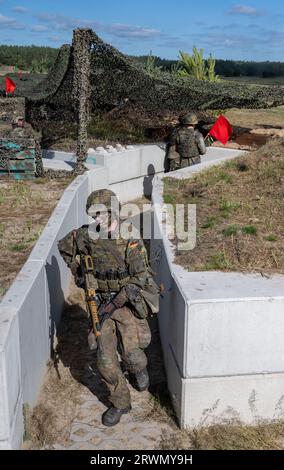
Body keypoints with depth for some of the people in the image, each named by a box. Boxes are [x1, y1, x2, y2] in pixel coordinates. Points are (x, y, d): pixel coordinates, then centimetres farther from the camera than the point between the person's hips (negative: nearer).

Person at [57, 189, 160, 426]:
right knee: (105, 359, -1)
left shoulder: (131, 241, -20)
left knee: (130, 353, -4)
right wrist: (77, 271, 9)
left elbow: (139, 280, -22)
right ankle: (120, 403, 20)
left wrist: (113, 304, -25)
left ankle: (139, 368, 35)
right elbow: (64, 246, 14)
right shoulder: (86, 236, -7)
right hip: (103, 305, 4)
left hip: (129, 305, -4)